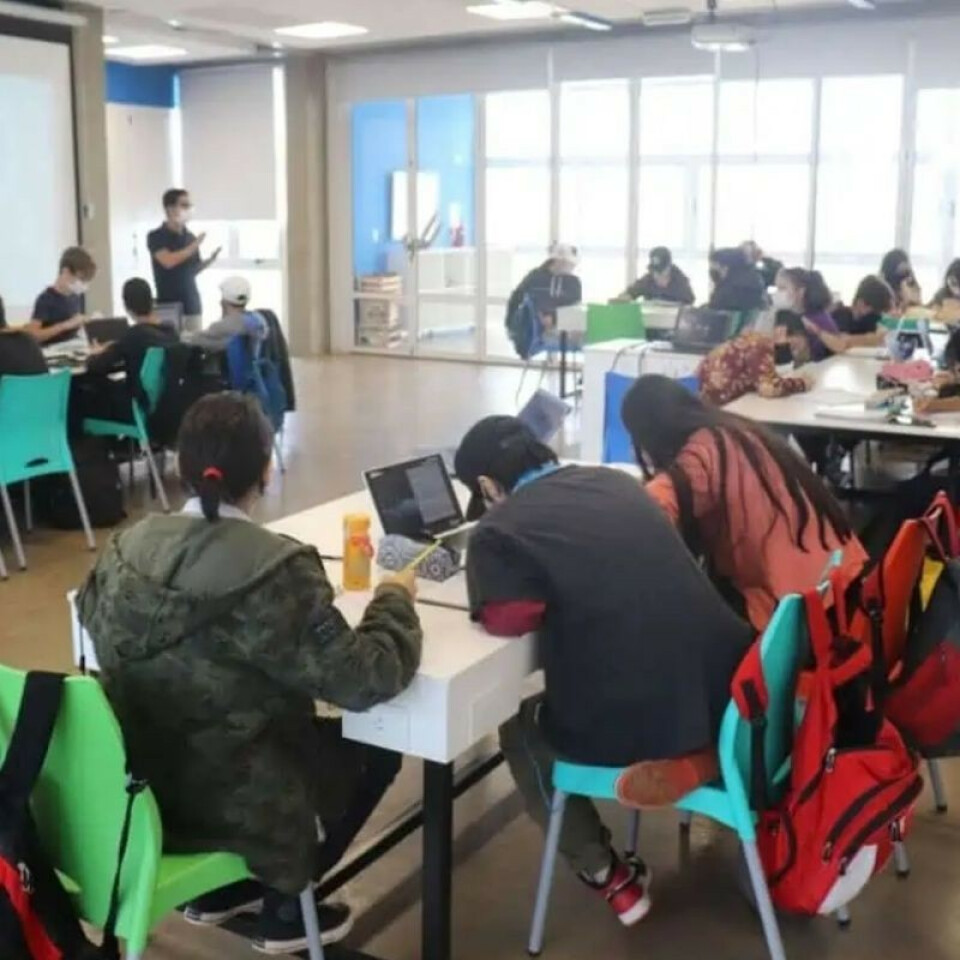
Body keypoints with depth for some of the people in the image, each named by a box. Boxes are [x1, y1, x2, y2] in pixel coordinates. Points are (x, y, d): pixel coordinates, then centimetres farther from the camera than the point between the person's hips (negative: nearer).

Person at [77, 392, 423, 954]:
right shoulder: (275, 570, -28)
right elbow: (366, 679, -25)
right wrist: (395, 599, -6)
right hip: (226, 801, -7)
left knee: (316, 730, 29)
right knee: (377, 749, 17)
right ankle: (284, 907, 25)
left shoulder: (129, 545, -7)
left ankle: (220, 890, 32)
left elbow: (92, 615, 14)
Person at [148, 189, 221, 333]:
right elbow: (168, 261, -21)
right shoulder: (156, 236, -5)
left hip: (193, 305, 5)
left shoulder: (190, 237, 10)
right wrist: (194, 247, -19)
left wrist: (210, 260, -2)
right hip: (170, 306, -5)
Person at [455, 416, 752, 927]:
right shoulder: (615, 481, 11)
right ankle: (699, 756, 27)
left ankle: (609, 878, 25)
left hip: (639, 730, -6)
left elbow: (507, 618, -12)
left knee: (520, 730, 25)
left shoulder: (498, 528, -6)